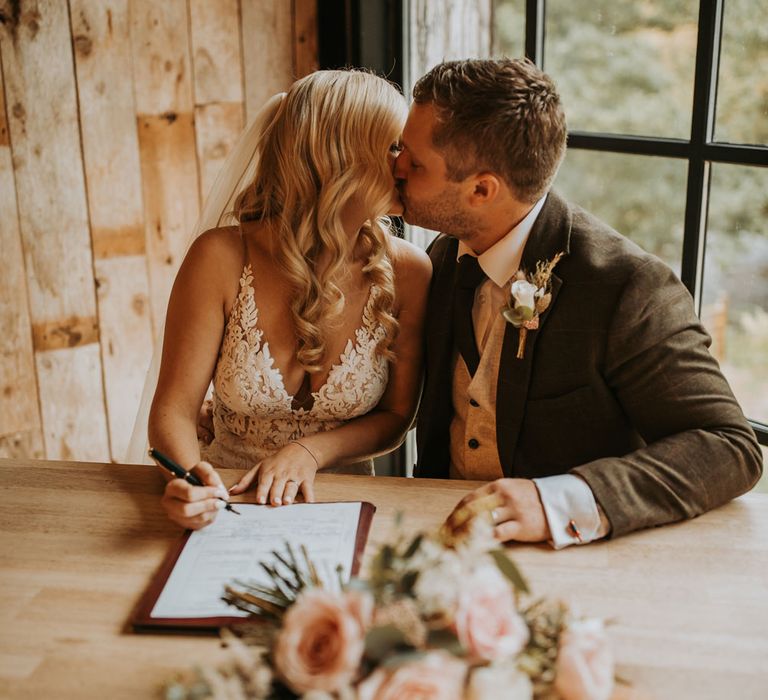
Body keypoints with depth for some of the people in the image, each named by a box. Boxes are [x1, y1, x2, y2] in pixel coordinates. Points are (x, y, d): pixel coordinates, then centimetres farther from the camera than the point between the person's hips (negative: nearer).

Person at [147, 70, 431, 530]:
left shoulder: (406, 272, -9)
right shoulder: (222, 259, -13)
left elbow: (395, 416, 1)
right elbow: (174, 410, -9)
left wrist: (310, 450, -16)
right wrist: (191, 478, -30)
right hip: (231, 502, 2)